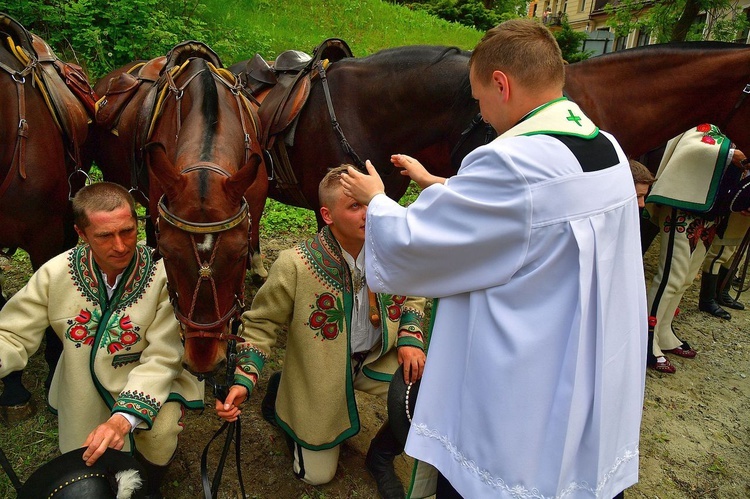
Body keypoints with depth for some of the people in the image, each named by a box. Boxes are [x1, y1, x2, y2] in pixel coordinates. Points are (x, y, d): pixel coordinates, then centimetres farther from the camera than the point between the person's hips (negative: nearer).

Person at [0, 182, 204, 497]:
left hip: (148, 385, -3)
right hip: (83, 391, 3)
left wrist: (125, 417, -39)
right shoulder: (55, 273, -17)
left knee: (159, 439, -27)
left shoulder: (162, 275, -26)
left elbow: (162, 358, -26)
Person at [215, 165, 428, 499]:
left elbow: (411, 298, 6)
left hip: (379, 360, 3)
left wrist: (409, 338, -12)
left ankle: (381, 455, 13)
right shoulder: (295, 265, -25)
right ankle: (280, 396, 34)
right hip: (321, 374, -2)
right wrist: (244, 379, -25)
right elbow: (260, 324, -12)